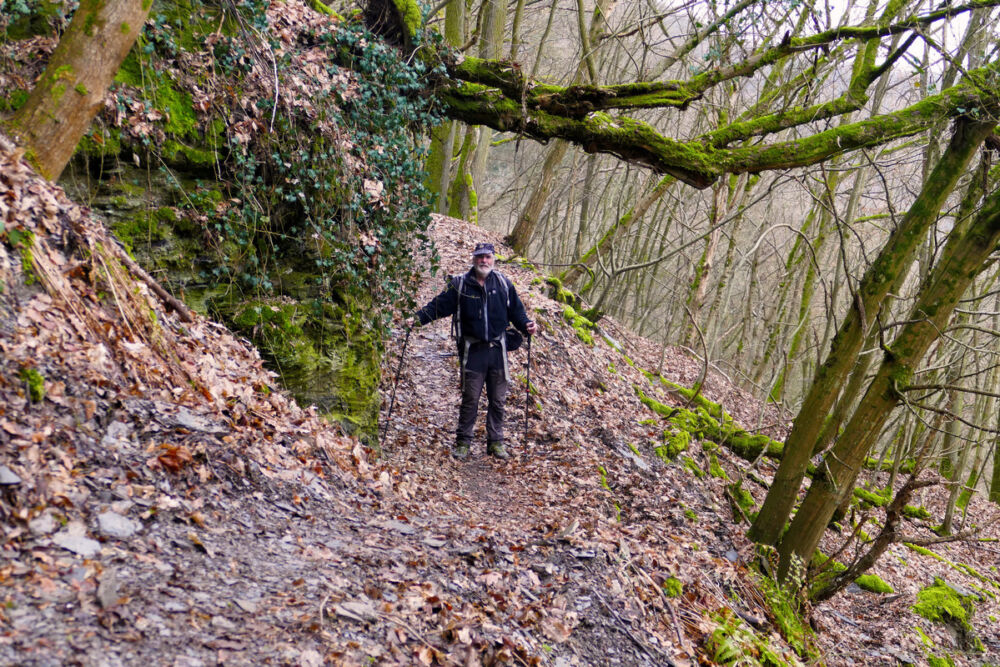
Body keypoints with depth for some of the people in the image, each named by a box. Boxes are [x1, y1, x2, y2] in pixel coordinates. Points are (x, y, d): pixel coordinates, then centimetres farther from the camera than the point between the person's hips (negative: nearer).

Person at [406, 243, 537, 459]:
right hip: (472, 350, -2)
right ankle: (463, 442, 12)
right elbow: (439, 305, 2)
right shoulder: (460, 284, 2)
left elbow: (516, 310, 14)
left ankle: (496, 442, 19)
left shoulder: (503, 283, 7)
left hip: (497, 350, 2)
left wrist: (526, 325, -3)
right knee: (470, 398, 0)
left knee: (498, 399, 7)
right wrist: (418, 318, -10)